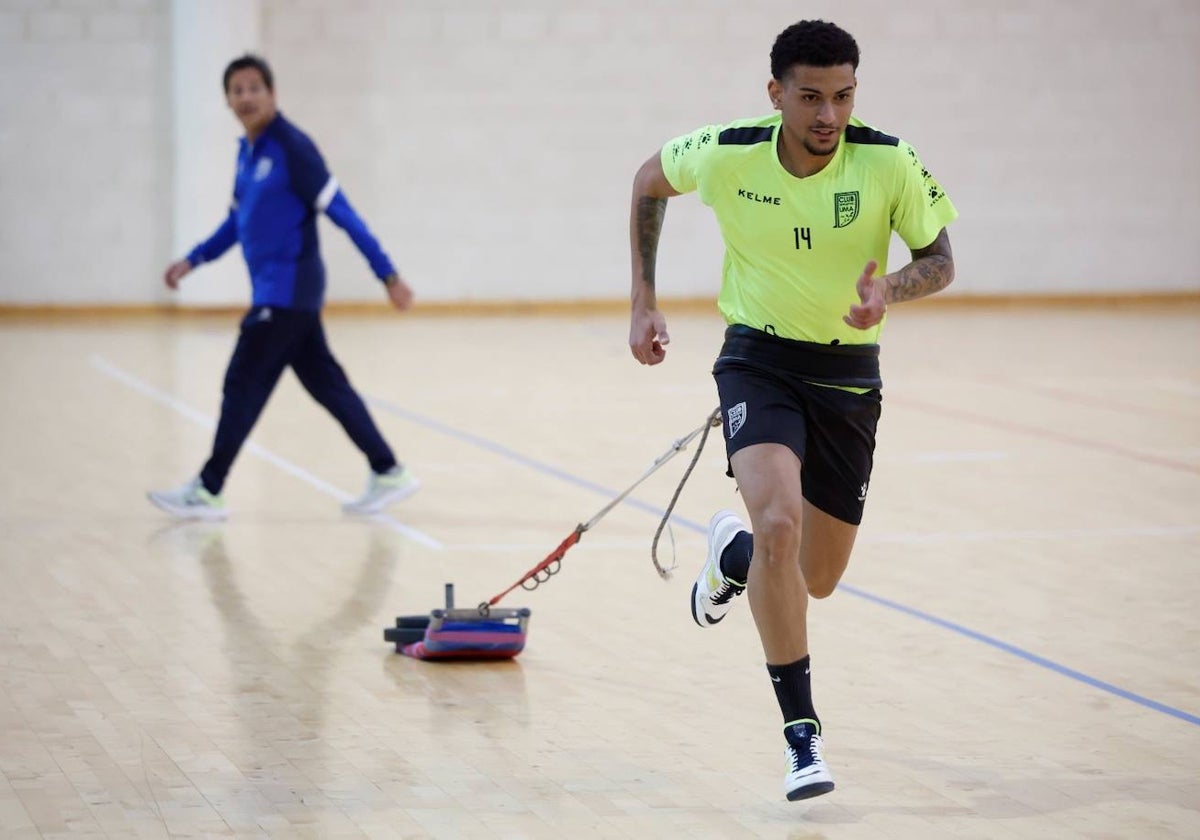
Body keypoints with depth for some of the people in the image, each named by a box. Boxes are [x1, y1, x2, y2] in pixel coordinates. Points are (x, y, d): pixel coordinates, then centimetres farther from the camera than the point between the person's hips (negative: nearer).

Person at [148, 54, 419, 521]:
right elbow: (238, 220, 24)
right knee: (325, 383, 11)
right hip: (273, 291, 9)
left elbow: (341, 213, -16)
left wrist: (388, 275, -17)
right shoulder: (247, 151, 11)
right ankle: (387, 474, 17)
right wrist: (193, 260, 15)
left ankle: (207, 492, -1)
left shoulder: (291, 148, -15)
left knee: (244, 384, -6)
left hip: (288, 290, -9)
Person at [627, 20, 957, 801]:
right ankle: (803, 733, -18)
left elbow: (940, 258, -5)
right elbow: (650, 180, 6)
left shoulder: (890, 162, -17)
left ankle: (732, 553, 46)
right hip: (759, 361, -2)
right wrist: (644, 301, 6)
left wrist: (890, 289, -28)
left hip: (848, 372, 2)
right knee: (780, 524, -28)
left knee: (816, 579, 9)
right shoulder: (725, 155, -15)